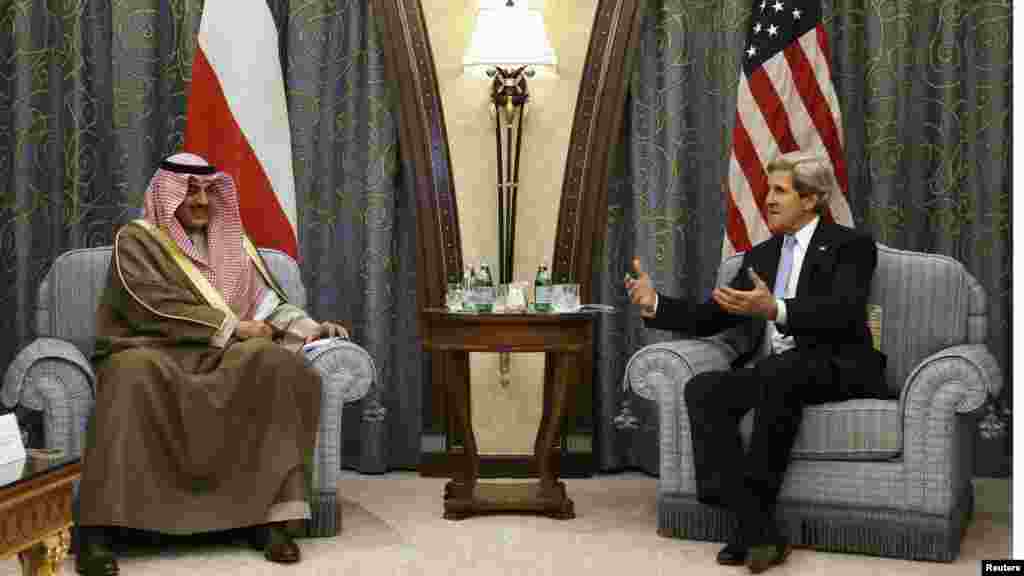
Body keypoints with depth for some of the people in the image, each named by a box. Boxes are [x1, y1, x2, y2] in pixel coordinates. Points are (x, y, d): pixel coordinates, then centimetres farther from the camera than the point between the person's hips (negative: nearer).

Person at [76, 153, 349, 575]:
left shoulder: (233, 242, 21)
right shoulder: (137, 238, 6)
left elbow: (268, 303, 16)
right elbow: (157, 308, -9)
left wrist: (311, 327, -2)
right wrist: (233, 327, -11)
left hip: (220, 357, 4)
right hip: (149, 353, -3)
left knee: (276, 363, -30)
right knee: (136, 374, -41)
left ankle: (268, 513, -33)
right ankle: (99, 526, -41)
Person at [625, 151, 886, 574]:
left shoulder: (850, 245, 3)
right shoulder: (761, 256, 22)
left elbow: (843, 310, -16)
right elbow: (710, 318, 17)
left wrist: (774, 310, -32)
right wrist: (655, 304, 0)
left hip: (834, 367, -5)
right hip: (767, 372, 6)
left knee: (777, 370, -38)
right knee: (701, 388, -23)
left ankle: (756, 511, -28)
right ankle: (758, 530, -31)